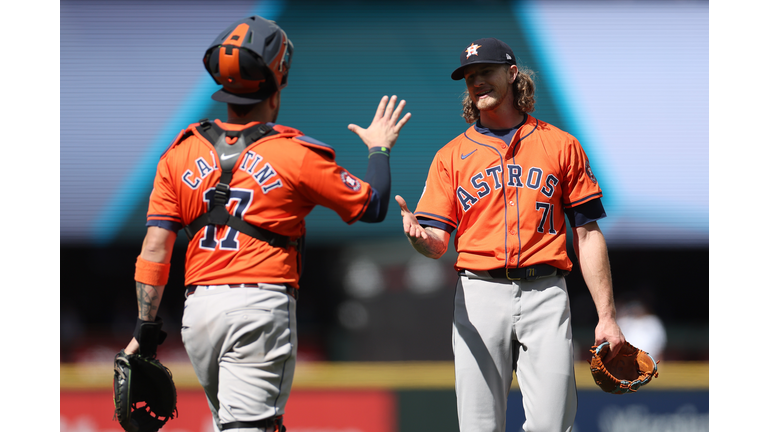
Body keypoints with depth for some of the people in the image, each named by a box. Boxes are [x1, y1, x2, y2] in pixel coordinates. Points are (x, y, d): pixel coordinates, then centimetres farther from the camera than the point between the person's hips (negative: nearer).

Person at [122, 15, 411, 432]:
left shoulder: (181, 153, 6)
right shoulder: (296, 154, -4)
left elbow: (155, 248, 2)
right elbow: (372, 205, 6)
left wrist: (146, 327, 5)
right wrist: (379, 150, 24)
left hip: (198, 310, 5)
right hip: (262, 304, -5)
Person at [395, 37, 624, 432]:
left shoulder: (560, 145, 11)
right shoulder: (452, 155, 14)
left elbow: (587, 234, 9)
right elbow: (438, 243, 8)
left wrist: (606, 316, 2)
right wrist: (420, 237, -18)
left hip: (545, 294, -1)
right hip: (479, 293, 1)